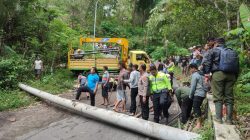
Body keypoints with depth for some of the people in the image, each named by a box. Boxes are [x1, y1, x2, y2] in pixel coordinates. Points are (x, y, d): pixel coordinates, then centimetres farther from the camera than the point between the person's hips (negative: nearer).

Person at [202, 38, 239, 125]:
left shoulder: (214, 50, 7)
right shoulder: (232, 52, 22)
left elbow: (207, 62, -4)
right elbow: (237, 66, 22)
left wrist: (206, 73, 1)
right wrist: (235, 77, 24)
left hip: (218, 74, -4)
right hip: (231, 75, 5)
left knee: (218, 97, 1)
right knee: (229, 97, 8)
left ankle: (218, 118, 2)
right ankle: (229, 119, 11)